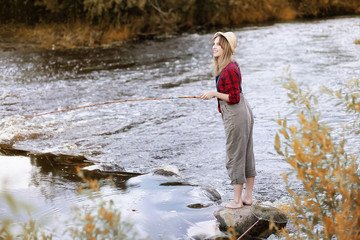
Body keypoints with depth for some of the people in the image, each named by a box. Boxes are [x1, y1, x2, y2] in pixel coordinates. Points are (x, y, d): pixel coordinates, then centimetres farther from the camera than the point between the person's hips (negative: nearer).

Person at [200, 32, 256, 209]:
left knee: (235, 157, -1)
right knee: (247, 155, 13)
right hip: (244, 114, 10)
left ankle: (236, 201, 7)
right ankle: (248, 196, 23)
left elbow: (234, 98, -20)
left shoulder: (230, 70, -20)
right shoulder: (225, 66, 11)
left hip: (235, 115, -10)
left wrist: (214, 93, -15)